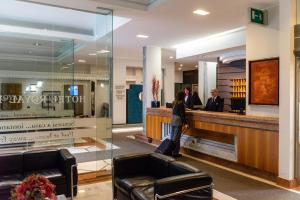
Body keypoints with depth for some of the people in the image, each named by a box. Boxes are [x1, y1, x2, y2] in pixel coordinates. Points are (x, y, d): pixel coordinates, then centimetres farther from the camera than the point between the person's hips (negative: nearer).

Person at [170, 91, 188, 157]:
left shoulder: (175, 103, 8)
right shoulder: (181, 104, -13)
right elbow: (182, 115, -15)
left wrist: (184, 108, 34)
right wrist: (185, 123, -13)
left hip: (173, 121, 7)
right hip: (178, 122, -7)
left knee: (172, 137, 12)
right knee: (176, 138, -1)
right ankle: (175, 153, 4)